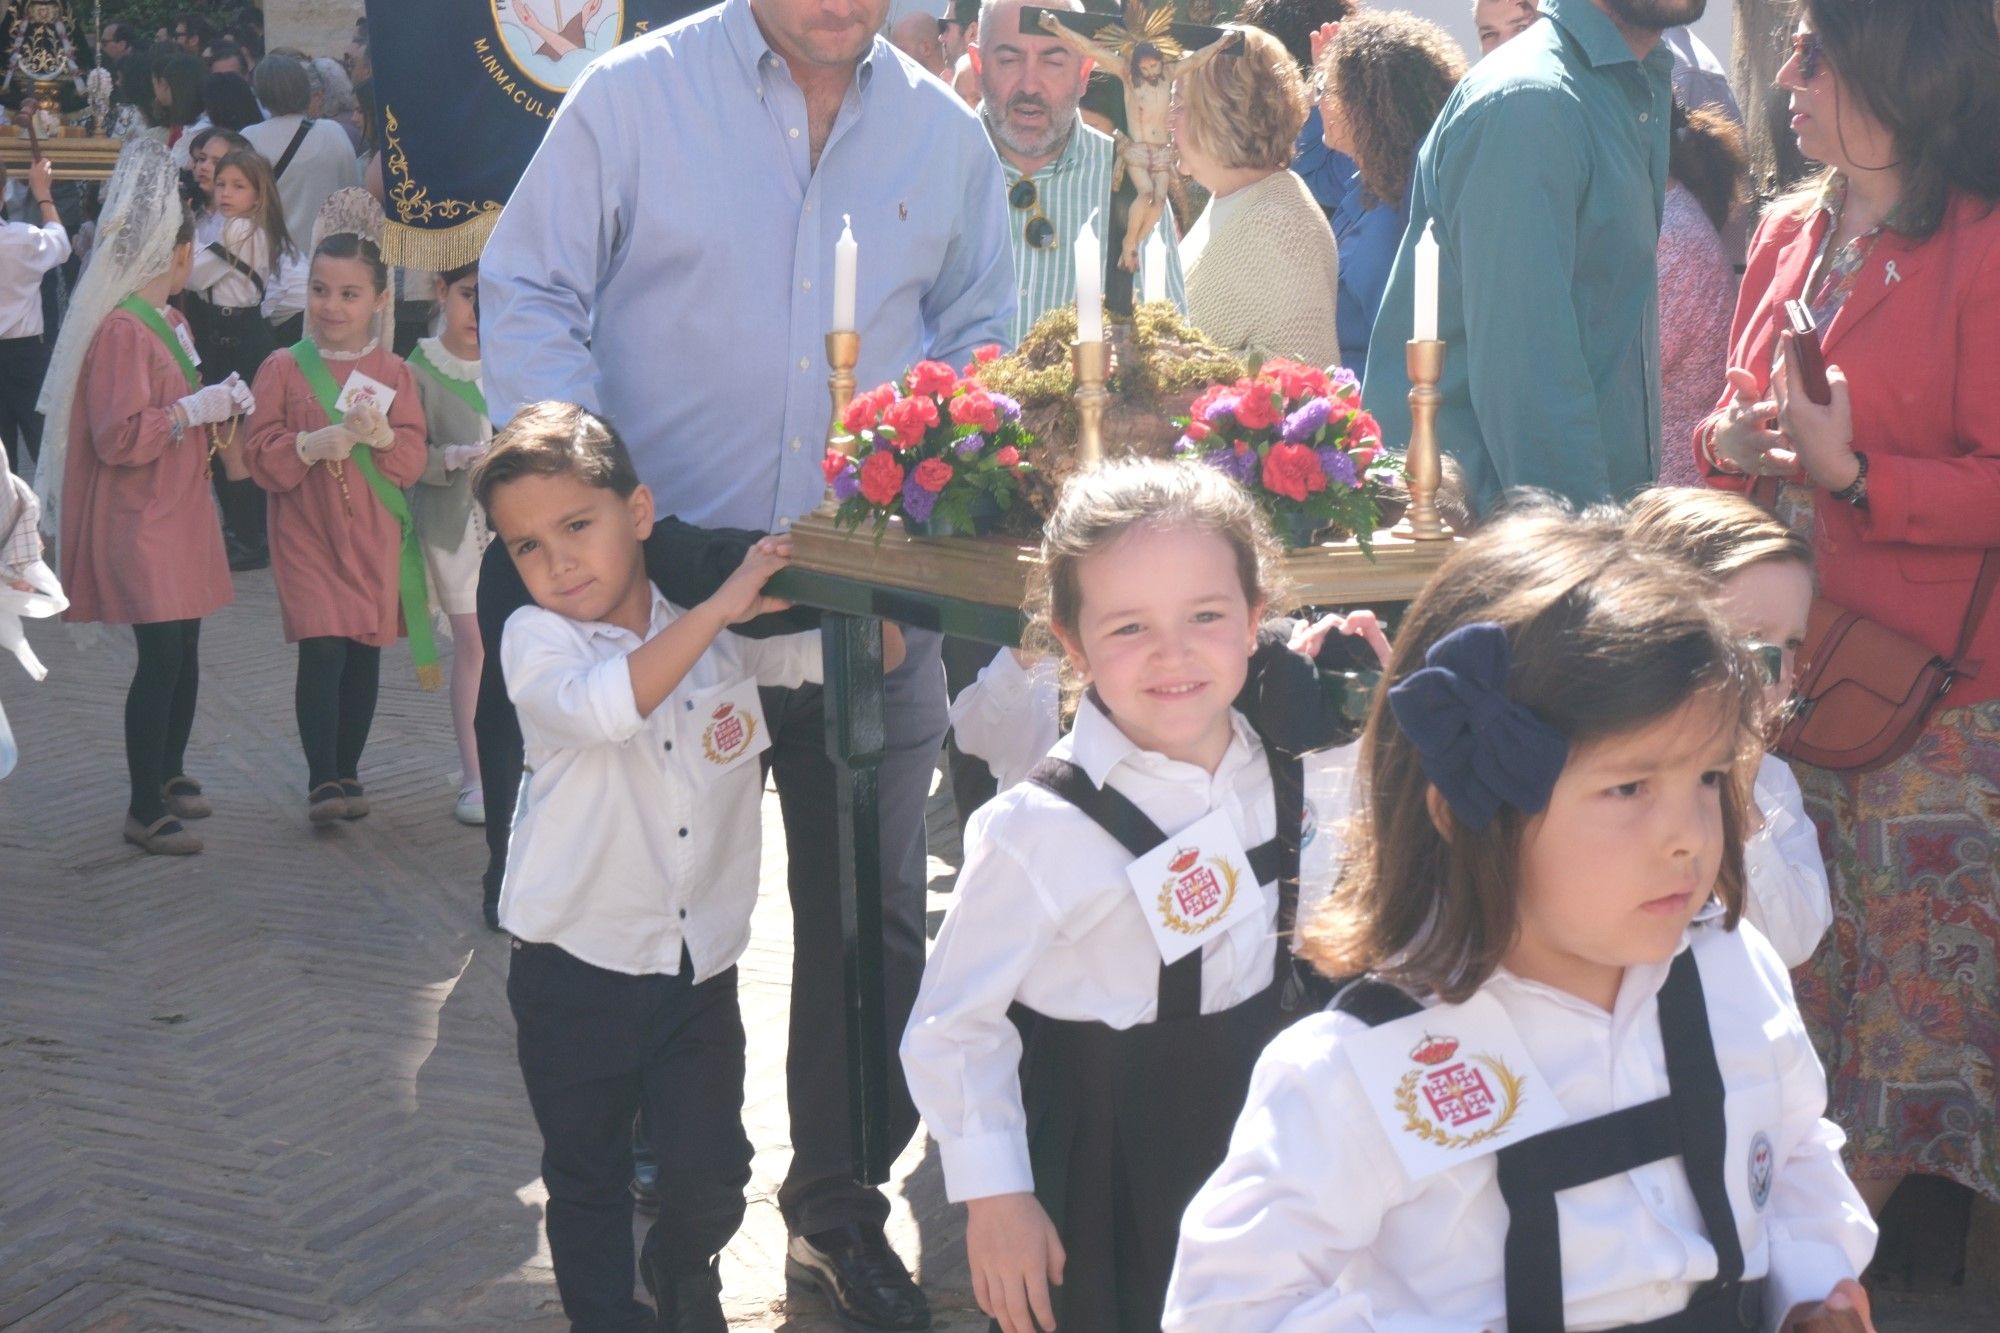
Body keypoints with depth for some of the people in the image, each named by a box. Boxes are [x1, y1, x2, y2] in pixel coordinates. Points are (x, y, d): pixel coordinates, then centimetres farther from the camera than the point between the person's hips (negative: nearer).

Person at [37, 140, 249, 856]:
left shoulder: (167, 320, 15)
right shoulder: (121, 329, -18)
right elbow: (119, 437, -23)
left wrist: (219, 404, 11)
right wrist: (196, 409, -21)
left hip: (178, 513, 10)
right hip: (138, 522, -10)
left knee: (184, 650, 13)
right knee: (161, 656, -10)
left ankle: (169, 774, 28)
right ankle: (144, 810, -2)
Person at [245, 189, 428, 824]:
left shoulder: (393, 372, 5)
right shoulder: (284, 367, 1)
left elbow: (412, 461, -2)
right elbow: (262, 459, -6)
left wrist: (380, 434, -21)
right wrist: (318, 442, -20)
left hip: (374, 538, 2)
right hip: (306, 536, -2)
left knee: (364, 655, 7)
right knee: (321, 651, -12)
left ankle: (348, 772, 20)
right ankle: (321, 780, -8)